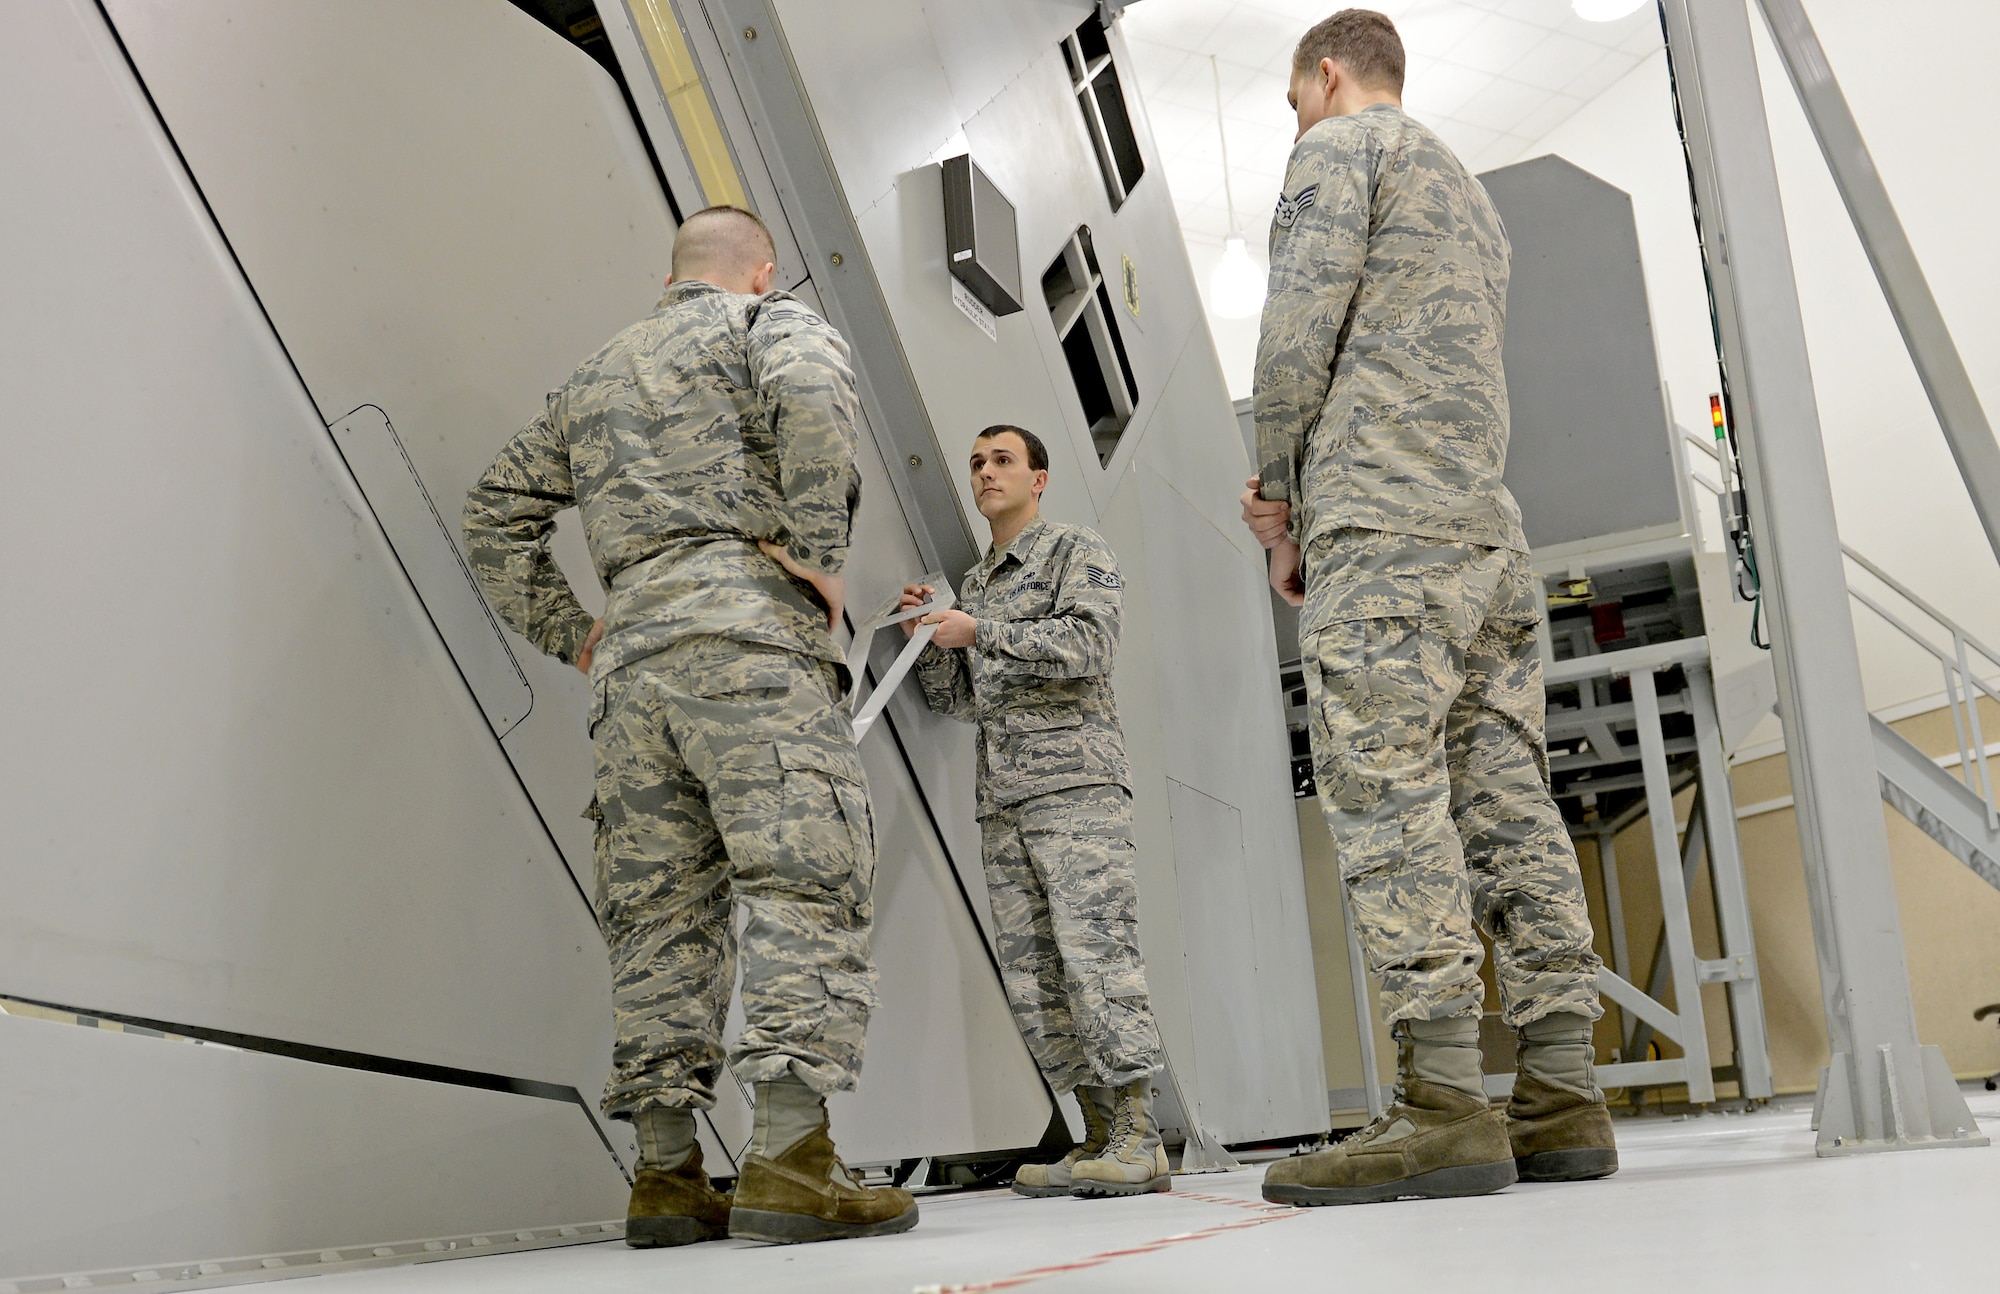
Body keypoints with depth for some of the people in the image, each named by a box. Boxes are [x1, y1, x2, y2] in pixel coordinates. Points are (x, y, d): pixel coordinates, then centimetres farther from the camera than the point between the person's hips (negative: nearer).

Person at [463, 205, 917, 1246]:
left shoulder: (595, 376, 31)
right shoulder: (771, 321, 12)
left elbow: (498, 510, 29)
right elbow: (812, 391, -13)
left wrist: (565, 632, 24)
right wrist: (820, 554, -10)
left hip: (631, 649, 6)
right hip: (745, 623, -6)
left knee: (661, 905, 5)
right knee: (803, 875, -11)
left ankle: (667, 1175, 5)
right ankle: (789, 1159, -21)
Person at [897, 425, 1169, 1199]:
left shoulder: (1078, 553, 6)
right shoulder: (972, 584, 25)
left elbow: (1087, 643, -11)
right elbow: (956, 701, 21)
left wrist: (979, 632, -11)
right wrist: (926, 639, 4)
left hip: (1076, 783, -7)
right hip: (1002, 798, 7)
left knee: (1094, 951, -15)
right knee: (1030, 973, 0)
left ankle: (1140, 1141, -13)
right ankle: (1101, 1139, 4)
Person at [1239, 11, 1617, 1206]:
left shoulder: (1342, 147, 7)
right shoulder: (1473, 199, 33)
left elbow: (1299, 334, -6)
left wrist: (1282, 498, 5)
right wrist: (1296, 501, 21)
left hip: (1385, 524, -8)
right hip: (1490, 529, 9)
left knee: (1385, 792, -14)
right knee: (1504, 798, 1)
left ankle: (1444, 1106, -20)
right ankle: (1564, 1100, -2)